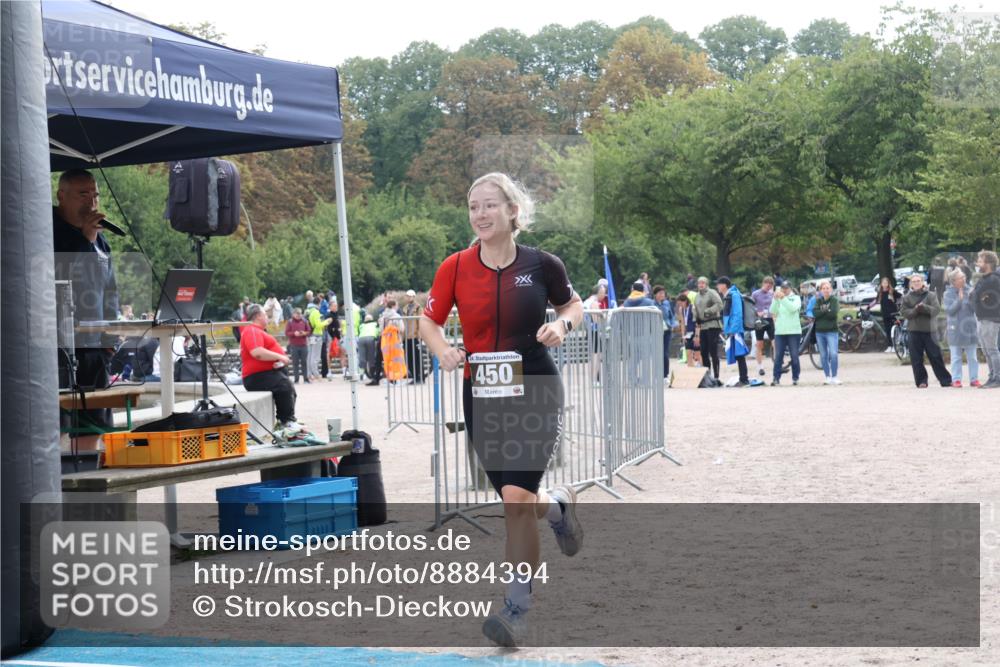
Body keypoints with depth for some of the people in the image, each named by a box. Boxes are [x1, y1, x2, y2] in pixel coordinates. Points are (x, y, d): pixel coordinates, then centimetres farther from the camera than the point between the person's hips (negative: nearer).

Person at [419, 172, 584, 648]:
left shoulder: (541, 264, -6)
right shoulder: (455, 267, -3)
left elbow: (572, 305, 12)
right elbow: (429, 322, 7)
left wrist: (562, 324, -10)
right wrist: (443, 350, -13)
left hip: (535, 392, -3)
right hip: (482, 395, 3)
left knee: (516, 496, -14)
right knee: (516, 501, 10)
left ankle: (517, 608, -4)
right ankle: (558, 505, 47)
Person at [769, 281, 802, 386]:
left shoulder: (796, 298, 5)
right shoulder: (777, 299, 11)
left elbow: (793, 308, -16)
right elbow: (772, 311, -4)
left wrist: (783, 298, -25)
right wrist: (775, 299, -18)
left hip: (793, 331, -2)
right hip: (779, 332, 2)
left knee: (794, 356, 1)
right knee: (778, 356, -3)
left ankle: (795, 378, 9)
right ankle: (776, 378, -3)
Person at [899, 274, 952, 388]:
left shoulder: (931, 295, 6)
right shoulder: (907, 298, 8)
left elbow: (936, 309, -5)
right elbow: (904, 312, -2)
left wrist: (924, 308, -21)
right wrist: (915, 310, -19)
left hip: (929, 330, -1)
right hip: (914, 331, 1)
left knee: (936, 356, 0)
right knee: (916, 358, -1)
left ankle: (945, 380, 6)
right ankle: (921, 381, 7)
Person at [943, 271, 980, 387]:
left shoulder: (969, 291, 4)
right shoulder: (948, 293, -1)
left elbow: (975, 309, 0)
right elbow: (949, 310, -10)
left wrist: (971, 298, -16)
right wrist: (959, 300, -18)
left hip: (970, 328, 2)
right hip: (955, 329, -2)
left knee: (972, 357, 5)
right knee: (956, 357, 2)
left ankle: (974, 379, 9)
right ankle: (956, 379, 5)